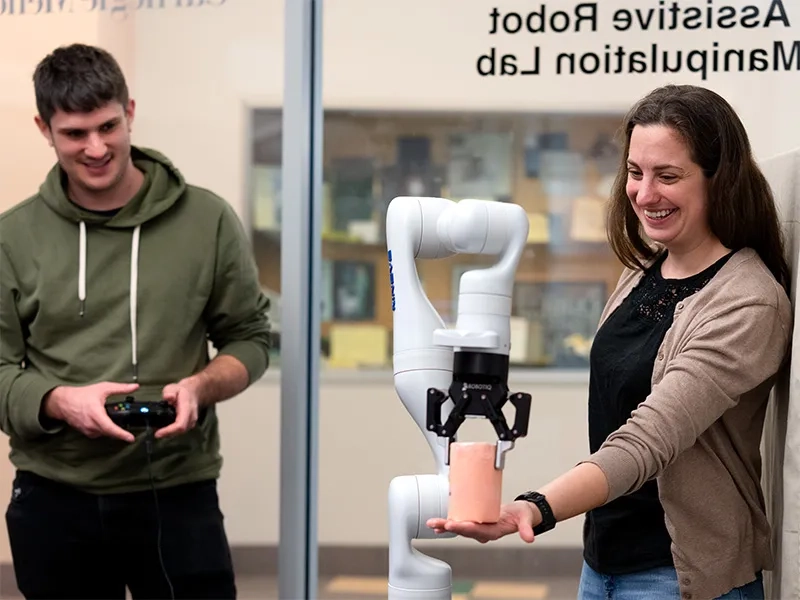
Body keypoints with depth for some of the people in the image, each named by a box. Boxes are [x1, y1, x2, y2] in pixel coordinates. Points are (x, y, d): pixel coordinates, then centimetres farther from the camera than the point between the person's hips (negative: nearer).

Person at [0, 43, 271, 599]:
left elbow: (250, 338, 7)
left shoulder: (209, 220, 0)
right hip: (53, 499, 1)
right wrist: (61, 402, -19)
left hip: (178, 495, -1)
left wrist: (200, 386, -14)